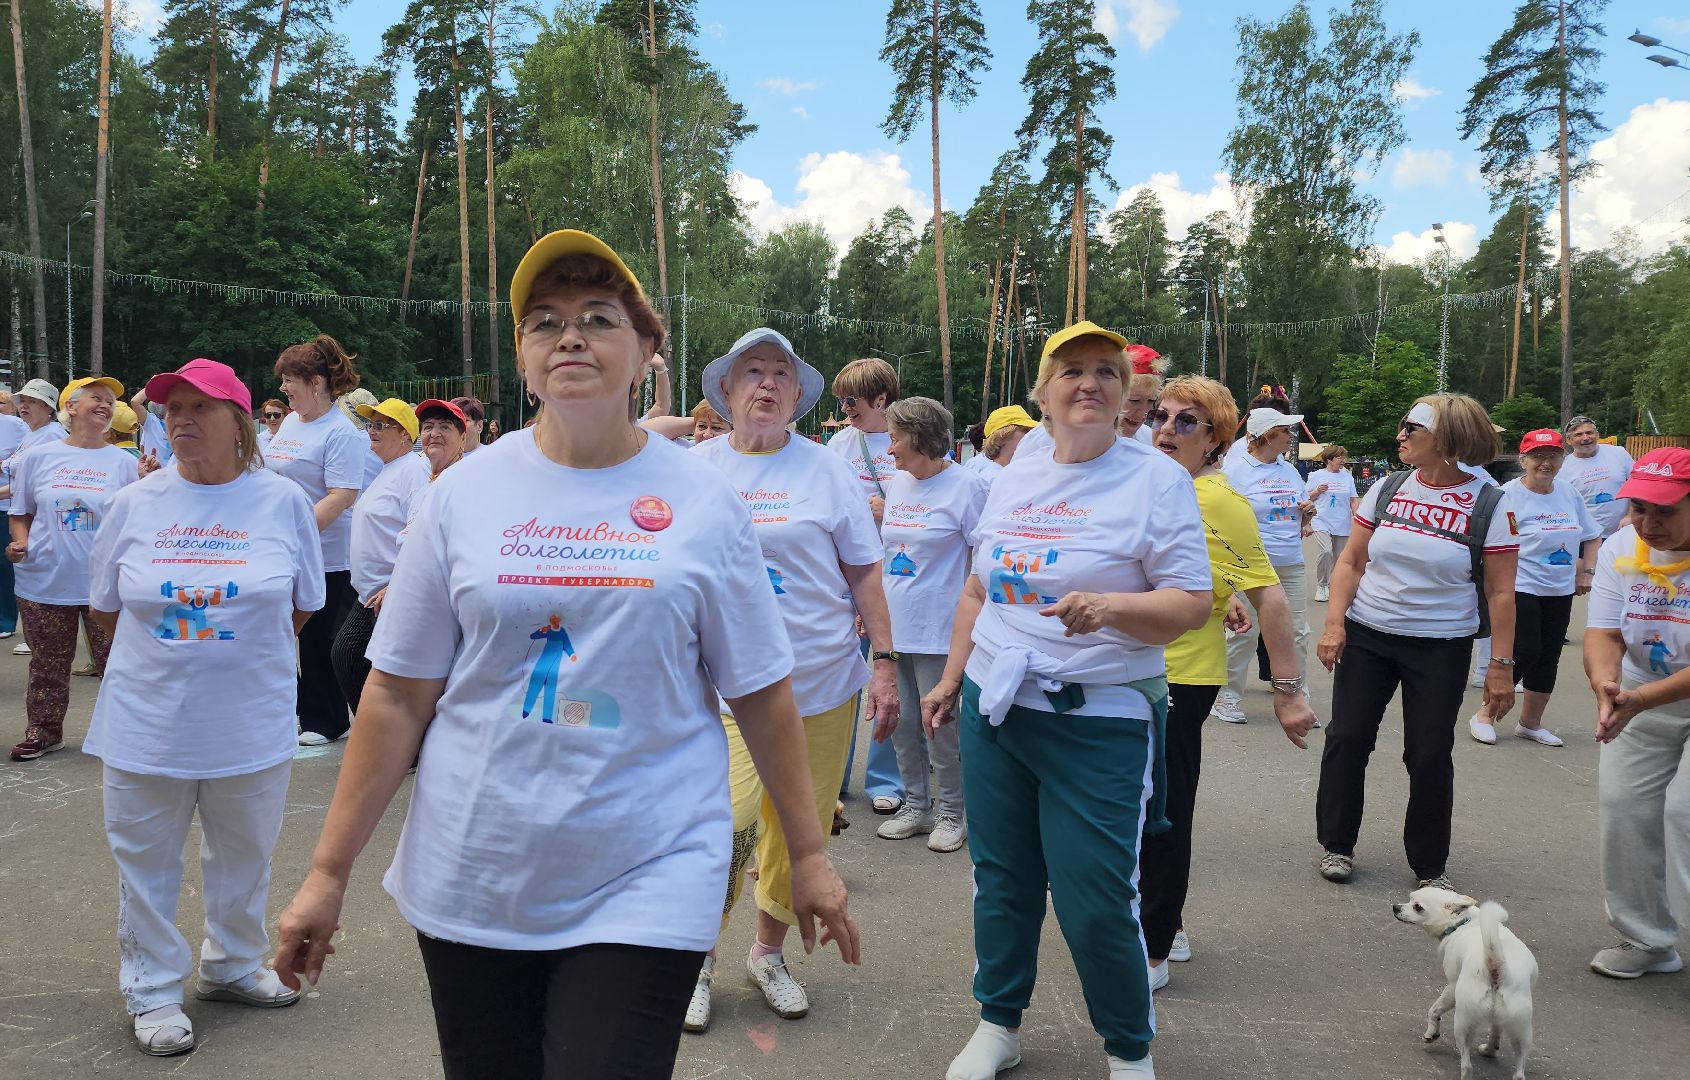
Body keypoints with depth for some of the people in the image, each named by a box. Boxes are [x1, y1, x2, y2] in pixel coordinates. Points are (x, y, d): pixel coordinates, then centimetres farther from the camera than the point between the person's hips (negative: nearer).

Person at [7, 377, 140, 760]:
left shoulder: (123, 462, 0)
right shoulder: (38, 457, 3)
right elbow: (20, 512, 13)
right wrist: (20, 543, -5)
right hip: (45, 581, 2)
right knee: (48, 664, 12)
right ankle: (44, 731, 27)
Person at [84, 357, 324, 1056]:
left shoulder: (283, 501, -3)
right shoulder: (134, 505, 0)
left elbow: (301, 608, 4)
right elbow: (104, 611, 8)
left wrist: (238, 651, 4)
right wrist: (166, 655, 5)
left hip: (252, 725, 0)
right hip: (148, 726, 1)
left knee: (244, 856, 16)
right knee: (146, 863, 11)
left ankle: (232, 966, 37)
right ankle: (153, 990, 29)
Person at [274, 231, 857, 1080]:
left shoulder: (701, 502, -3)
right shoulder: (465, 492, -1)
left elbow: (761, 696, 2)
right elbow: (397, 696, 2)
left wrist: (808, 855, 5)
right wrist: (329, 872, 2)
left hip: (647, 884, -1)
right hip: (471, 883, 2)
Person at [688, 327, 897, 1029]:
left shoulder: (827, 471, 5)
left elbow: (863, 574, 7)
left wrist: (884, 663, 1)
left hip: (823, 682, 1)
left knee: (802, 832, 8)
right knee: (729, 821, -16)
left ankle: (769, 951, 32)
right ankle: (698, 957, 10)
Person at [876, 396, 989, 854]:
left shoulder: (967, 485, -10)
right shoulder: (897, 483, 11)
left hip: (939, 629, -7)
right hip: (893, 626, 7)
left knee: (939, 723, 1)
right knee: (900, 721, 11)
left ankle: (950, 812, 18)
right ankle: (915, 805, 26)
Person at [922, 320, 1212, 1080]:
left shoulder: (1155, 478, -7)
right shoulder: (1014, 477, 10)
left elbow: (1194, 602, -11)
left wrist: (1110, 606, -27)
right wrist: (952, 678, 17)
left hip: (1099, 722, -5)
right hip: (993, 706, 5)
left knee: (1097, 904, -2)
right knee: (1000, 881, 14)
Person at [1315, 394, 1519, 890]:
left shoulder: (1489, 505, -7)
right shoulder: (1387, 489, 2)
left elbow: (1500, 592, -5)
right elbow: (1351, 562, 5)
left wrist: (1501, 666, -8)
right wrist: (1334, 623, -6)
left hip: (1441, 649, -3)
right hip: (1365, 637, 3)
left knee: (1429, 756, 2)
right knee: (1347, 739, 3)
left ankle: (1430, 866, 21)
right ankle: (1336, 845, 21)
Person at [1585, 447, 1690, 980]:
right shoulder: (1620, 548, -8)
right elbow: (1603, 635, -13)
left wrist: (1641, 699, -39)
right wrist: (1605, 687, -33)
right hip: (1642, 699, 5)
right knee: (1623, 805, 2)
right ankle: (1646, 941, 20)